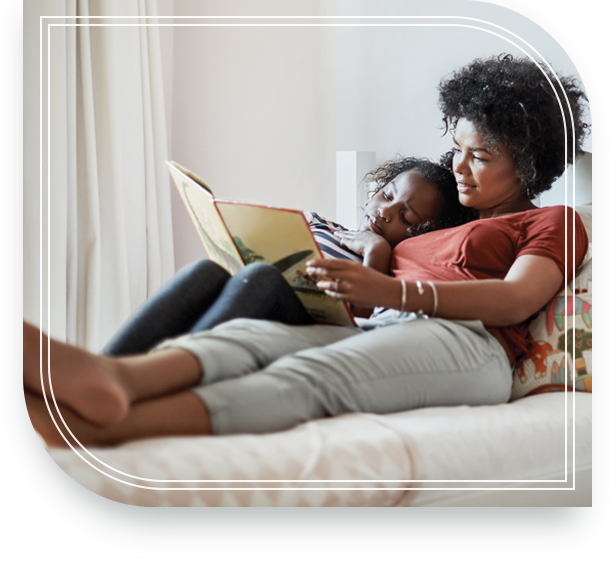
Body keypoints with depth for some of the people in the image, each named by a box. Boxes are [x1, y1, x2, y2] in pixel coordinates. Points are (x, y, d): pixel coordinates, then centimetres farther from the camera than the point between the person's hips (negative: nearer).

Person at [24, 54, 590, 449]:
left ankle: (98, 425, -57)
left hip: (466, 343, -6)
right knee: (251, 332, -26)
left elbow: (518, 298, -3)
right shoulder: (437, 222, 37)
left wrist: (391, 291, -17)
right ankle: (110, 380, -57)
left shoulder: (554, 222, 19)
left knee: (314, 372, -35)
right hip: (372, 331, 6)